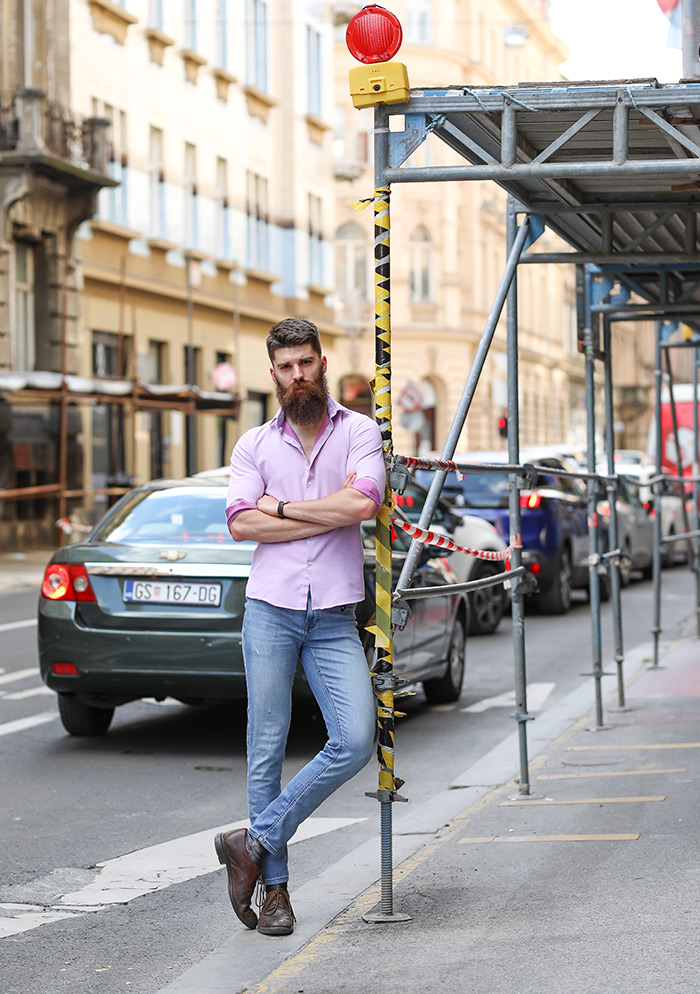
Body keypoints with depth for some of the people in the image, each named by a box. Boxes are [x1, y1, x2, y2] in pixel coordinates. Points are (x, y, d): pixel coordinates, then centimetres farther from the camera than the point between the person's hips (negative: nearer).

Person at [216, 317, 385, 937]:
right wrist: (331, 512, -8)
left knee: (355, 741, -14)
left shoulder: (359, 431, 6)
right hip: (271, 610, 0)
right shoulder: (255, 444, 10)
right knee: (268, 749, 1)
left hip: (334, 619, 0)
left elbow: (365, 504, -12)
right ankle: (275, 887, 11)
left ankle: (255, 843, 0)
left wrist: (282, 507, -5)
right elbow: (241, 523, -5)